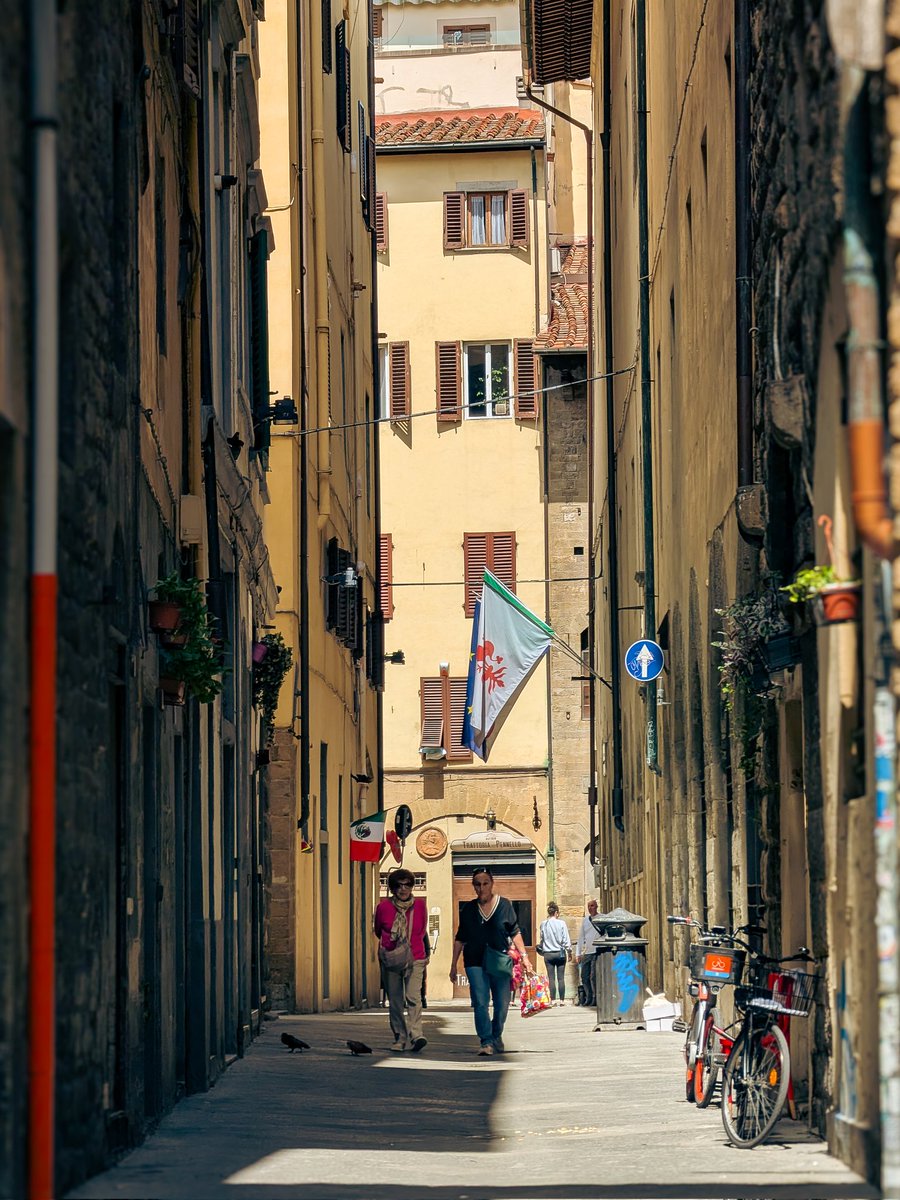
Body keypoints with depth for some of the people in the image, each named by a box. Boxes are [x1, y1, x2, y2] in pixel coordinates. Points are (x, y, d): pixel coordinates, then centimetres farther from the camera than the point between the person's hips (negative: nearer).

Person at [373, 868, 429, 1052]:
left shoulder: (419, 905, 1)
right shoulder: (383, 907, -3)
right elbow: (377, 930, 16)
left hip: (415, 959, -1)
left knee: (413, 997, -17)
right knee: (395, 1002, 4)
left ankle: (416, 1036, -23)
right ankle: (400, 1038, 13)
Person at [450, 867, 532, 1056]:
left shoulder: (504, 905, 3)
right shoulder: (468, 909, 7)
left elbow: (515, 933, 8)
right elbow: (460, 939, 13)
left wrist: (524, 956, 1)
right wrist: (454, 965, 12)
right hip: (475, 962, 0)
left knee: (502, 1004, 5)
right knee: (480, 1003, -12)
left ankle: (496, 1036, 29)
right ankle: (486, 1042, -11)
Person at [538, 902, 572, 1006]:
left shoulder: (543, 924, -1)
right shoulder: (561, 924, -8)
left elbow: (542, 939, 7)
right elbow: (566, 940, -5)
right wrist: (569, 951, 5)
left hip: (548, 954, 1)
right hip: (560, 953, -1)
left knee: (551, 978, 4)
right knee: (561, 978, 3)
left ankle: (553, 1000, 1)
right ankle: (561, 1000, 3)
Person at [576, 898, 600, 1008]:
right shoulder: (585, 920, 15)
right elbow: (581, 937, 18)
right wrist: (578, 953, 13)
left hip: (597, 952, -6)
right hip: (586, 952, 6)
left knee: (593, 977, -12)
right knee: (585, 977, 4)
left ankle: (595, 999, -5)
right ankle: (588, 999, 13)